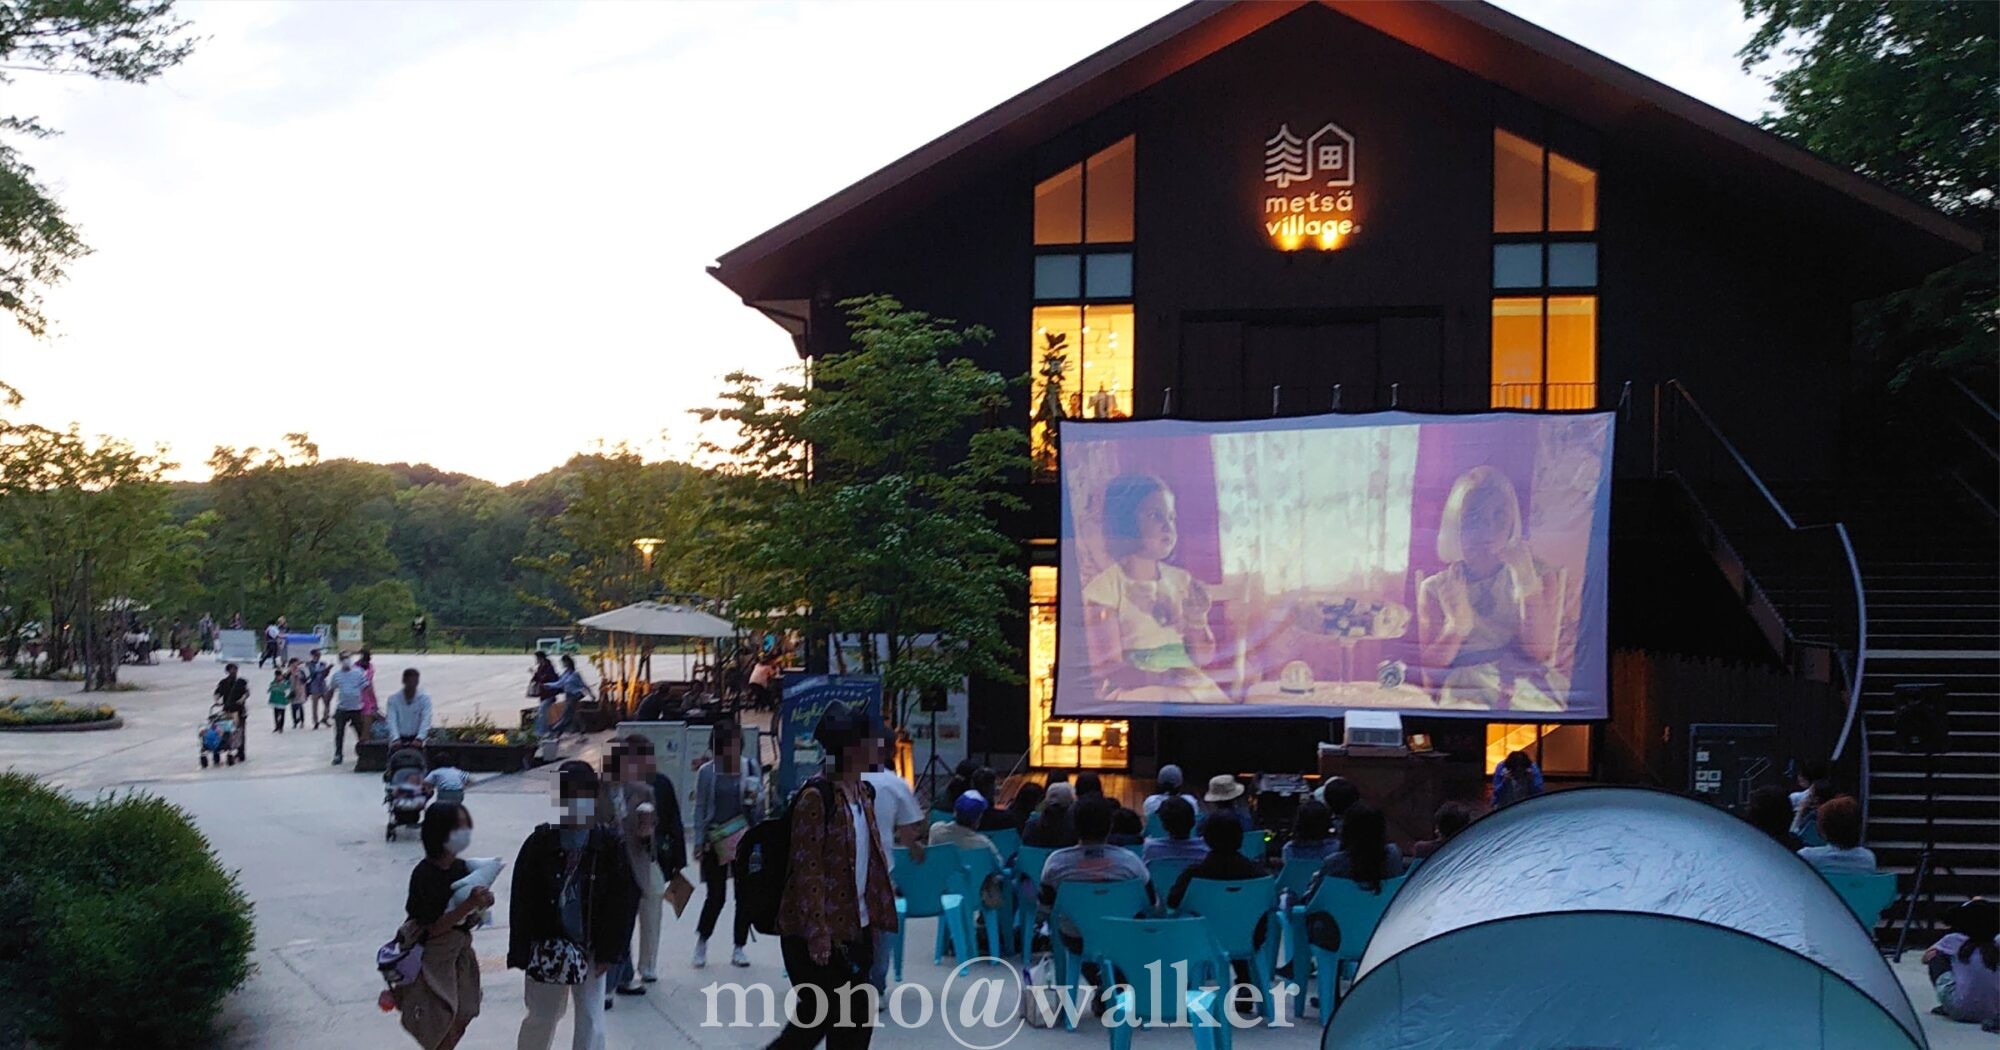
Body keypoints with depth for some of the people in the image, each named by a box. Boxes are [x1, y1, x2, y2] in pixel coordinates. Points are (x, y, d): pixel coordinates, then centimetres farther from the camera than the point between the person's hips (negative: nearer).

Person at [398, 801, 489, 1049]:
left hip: (460, 950, 6)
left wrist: (481, 904, -12)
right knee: (443, 1026, -5)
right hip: (432, 956, -6)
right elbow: (434, 927, -20)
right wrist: (468, 905, -29)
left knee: (460, 1019, 9)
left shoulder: (462, 868, 0)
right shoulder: (424, 874, -19)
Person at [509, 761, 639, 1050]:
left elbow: (625, 900, -6)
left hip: (592, 951, 0)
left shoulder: (611, 844, -10)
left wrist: (609, 951, -8)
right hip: (548, 947, 0)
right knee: (541, 1019, 13)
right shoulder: (540, 843, -10)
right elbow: (522, 901, -5)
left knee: (591, 1025, 1)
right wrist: (522, 954, -8)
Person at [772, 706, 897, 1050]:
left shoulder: (863, 793, 10)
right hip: (818, 930, -8)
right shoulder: (816, 796, -17)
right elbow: (807, 870, -19)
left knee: (857, 1016, 9)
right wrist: (816, 931, -22)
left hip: (855, 926, 8)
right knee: (821, 1014, -1)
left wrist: (877, 913, 14)